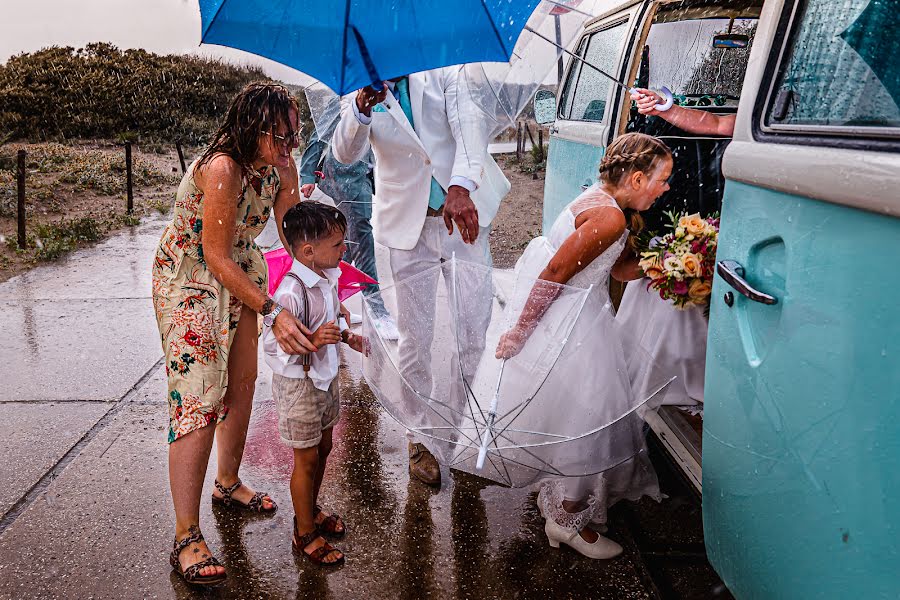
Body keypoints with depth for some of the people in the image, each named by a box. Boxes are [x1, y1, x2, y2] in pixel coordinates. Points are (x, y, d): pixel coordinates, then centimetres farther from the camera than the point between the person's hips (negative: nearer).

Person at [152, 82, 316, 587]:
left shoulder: (278, 165, -8)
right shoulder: (222, 170, -31)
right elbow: (217, 259, -29)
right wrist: (272, 312, -33)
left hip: (239, 272, 8)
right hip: (189, 280, -7)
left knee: (242, 382, 13)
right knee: (199, 400, -12)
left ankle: (228, 484, 35)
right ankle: (187, 538, -5)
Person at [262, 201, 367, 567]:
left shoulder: (328, 277, -1)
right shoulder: (291, 292, -29)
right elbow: (271, 345, -27)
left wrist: (347, 336, 5)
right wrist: (312, 341, -38)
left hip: (325, 378, 9)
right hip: (299, 385, -8)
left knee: (323, 448, 22)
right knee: (306, 459, 6)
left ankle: (311, 509, 44)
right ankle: (305, 534, 24)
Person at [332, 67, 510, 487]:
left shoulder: (442, 73, 0)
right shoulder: (357, 95, 2)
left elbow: (469, 124, -17)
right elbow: (345, 153, -14)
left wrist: (460, 187, -34)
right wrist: (362, 107, -34)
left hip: (464, 212, 1)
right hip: (409, 226, 0)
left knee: (477, 327, 3)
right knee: (415, 337, 4)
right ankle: (420, 436, 20)